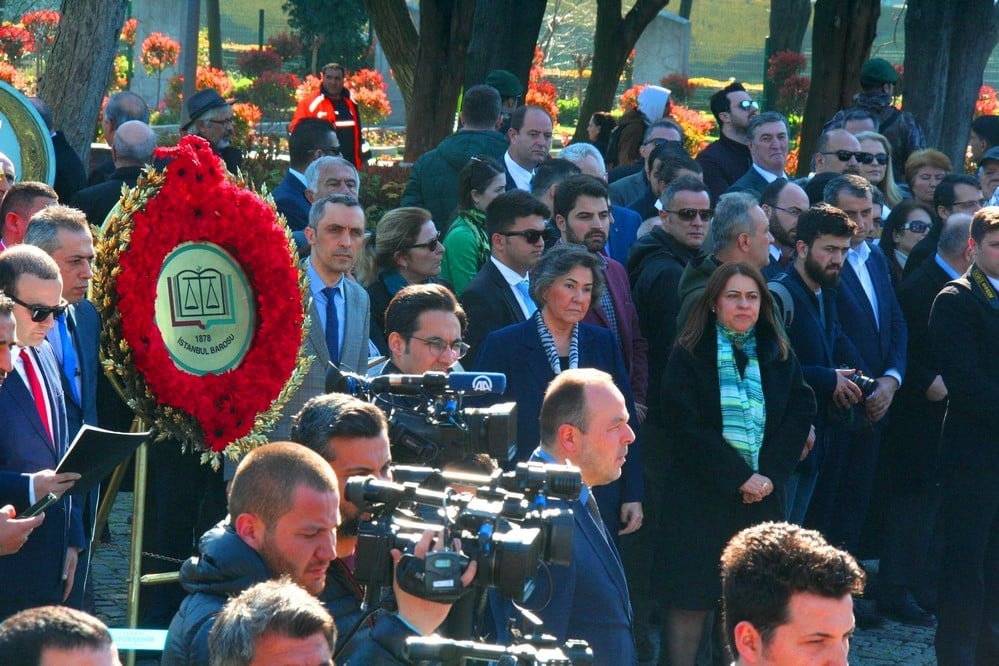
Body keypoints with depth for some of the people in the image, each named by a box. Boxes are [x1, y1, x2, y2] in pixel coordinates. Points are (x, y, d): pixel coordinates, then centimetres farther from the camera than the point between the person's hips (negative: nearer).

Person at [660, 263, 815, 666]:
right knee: (692, 598, -3)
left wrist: (769, 474, -9)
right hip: (701, 494, -3)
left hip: (763, 493, 3)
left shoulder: (778, 356, 9)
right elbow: (687, 428, -10)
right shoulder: (689, 356, -3)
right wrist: (739, 476, -15)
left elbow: (800, 414, 4)